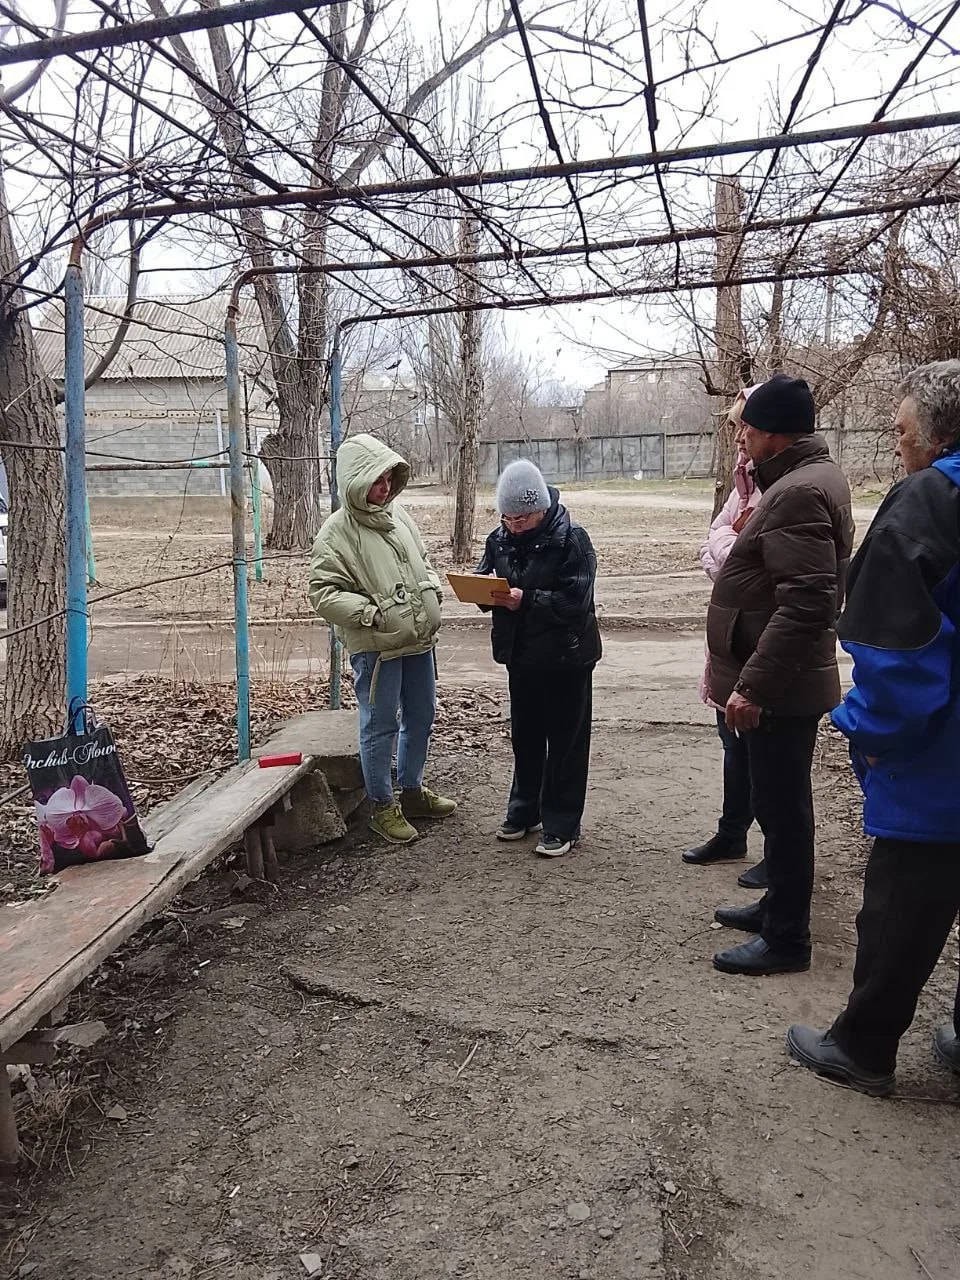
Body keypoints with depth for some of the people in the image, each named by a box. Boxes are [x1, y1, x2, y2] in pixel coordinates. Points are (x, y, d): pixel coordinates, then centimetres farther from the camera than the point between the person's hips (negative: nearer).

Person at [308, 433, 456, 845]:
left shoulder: (396, 514, 7)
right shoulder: (336, 532, -13)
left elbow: (423, 561, 21)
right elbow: (323, 593, -16)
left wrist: (432, 591, 3)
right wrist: (372, 612, -23)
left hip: (419, 640, 7)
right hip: (375, 648, -7)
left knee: (421, 718, 18)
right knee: (380, 727, 4)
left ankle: (412, 791, 36)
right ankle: (383, 806, 21)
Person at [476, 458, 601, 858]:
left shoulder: (571, 539, -16)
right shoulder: (499, 539, 2)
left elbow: (575, 600, -23)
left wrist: (526, 599, -30)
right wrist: (487, 592, -15)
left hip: (566, 657, -6)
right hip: (521, 656, 6)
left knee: (565, 742, 5)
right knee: (524, 736, 18)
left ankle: (560, 825, 16)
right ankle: (524, 811, 34)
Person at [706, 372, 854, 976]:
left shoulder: (799, 492, -20)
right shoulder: (812, 477, 14)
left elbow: (805, 604, -28)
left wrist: (751, 685, -27)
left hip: (779, 685, -11)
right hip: (785, 681, 11)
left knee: (782, 806, 1)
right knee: (780, 801, 20)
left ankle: (787, 937, 15)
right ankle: (778, 906, 35)